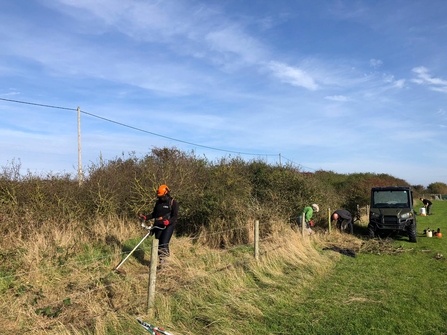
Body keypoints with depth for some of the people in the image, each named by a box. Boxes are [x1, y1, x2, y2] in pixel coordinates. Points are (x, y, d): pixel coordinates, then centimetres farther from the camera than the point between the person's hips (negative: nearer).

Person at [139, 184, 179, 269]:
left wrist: (168, 221, -29)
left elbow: (175, 216, -11)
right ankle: (161, 262, 17)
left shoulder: (173, 202, -5)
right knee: (158, 244, 5)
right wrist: (145, 217, 1)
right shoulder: (158, 202, 13)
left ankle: (164, 255, 5)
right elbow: (153, 214, 18)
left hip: (168, 226, -5)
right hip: (158, 226, 6)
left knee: (164, 243, -18)